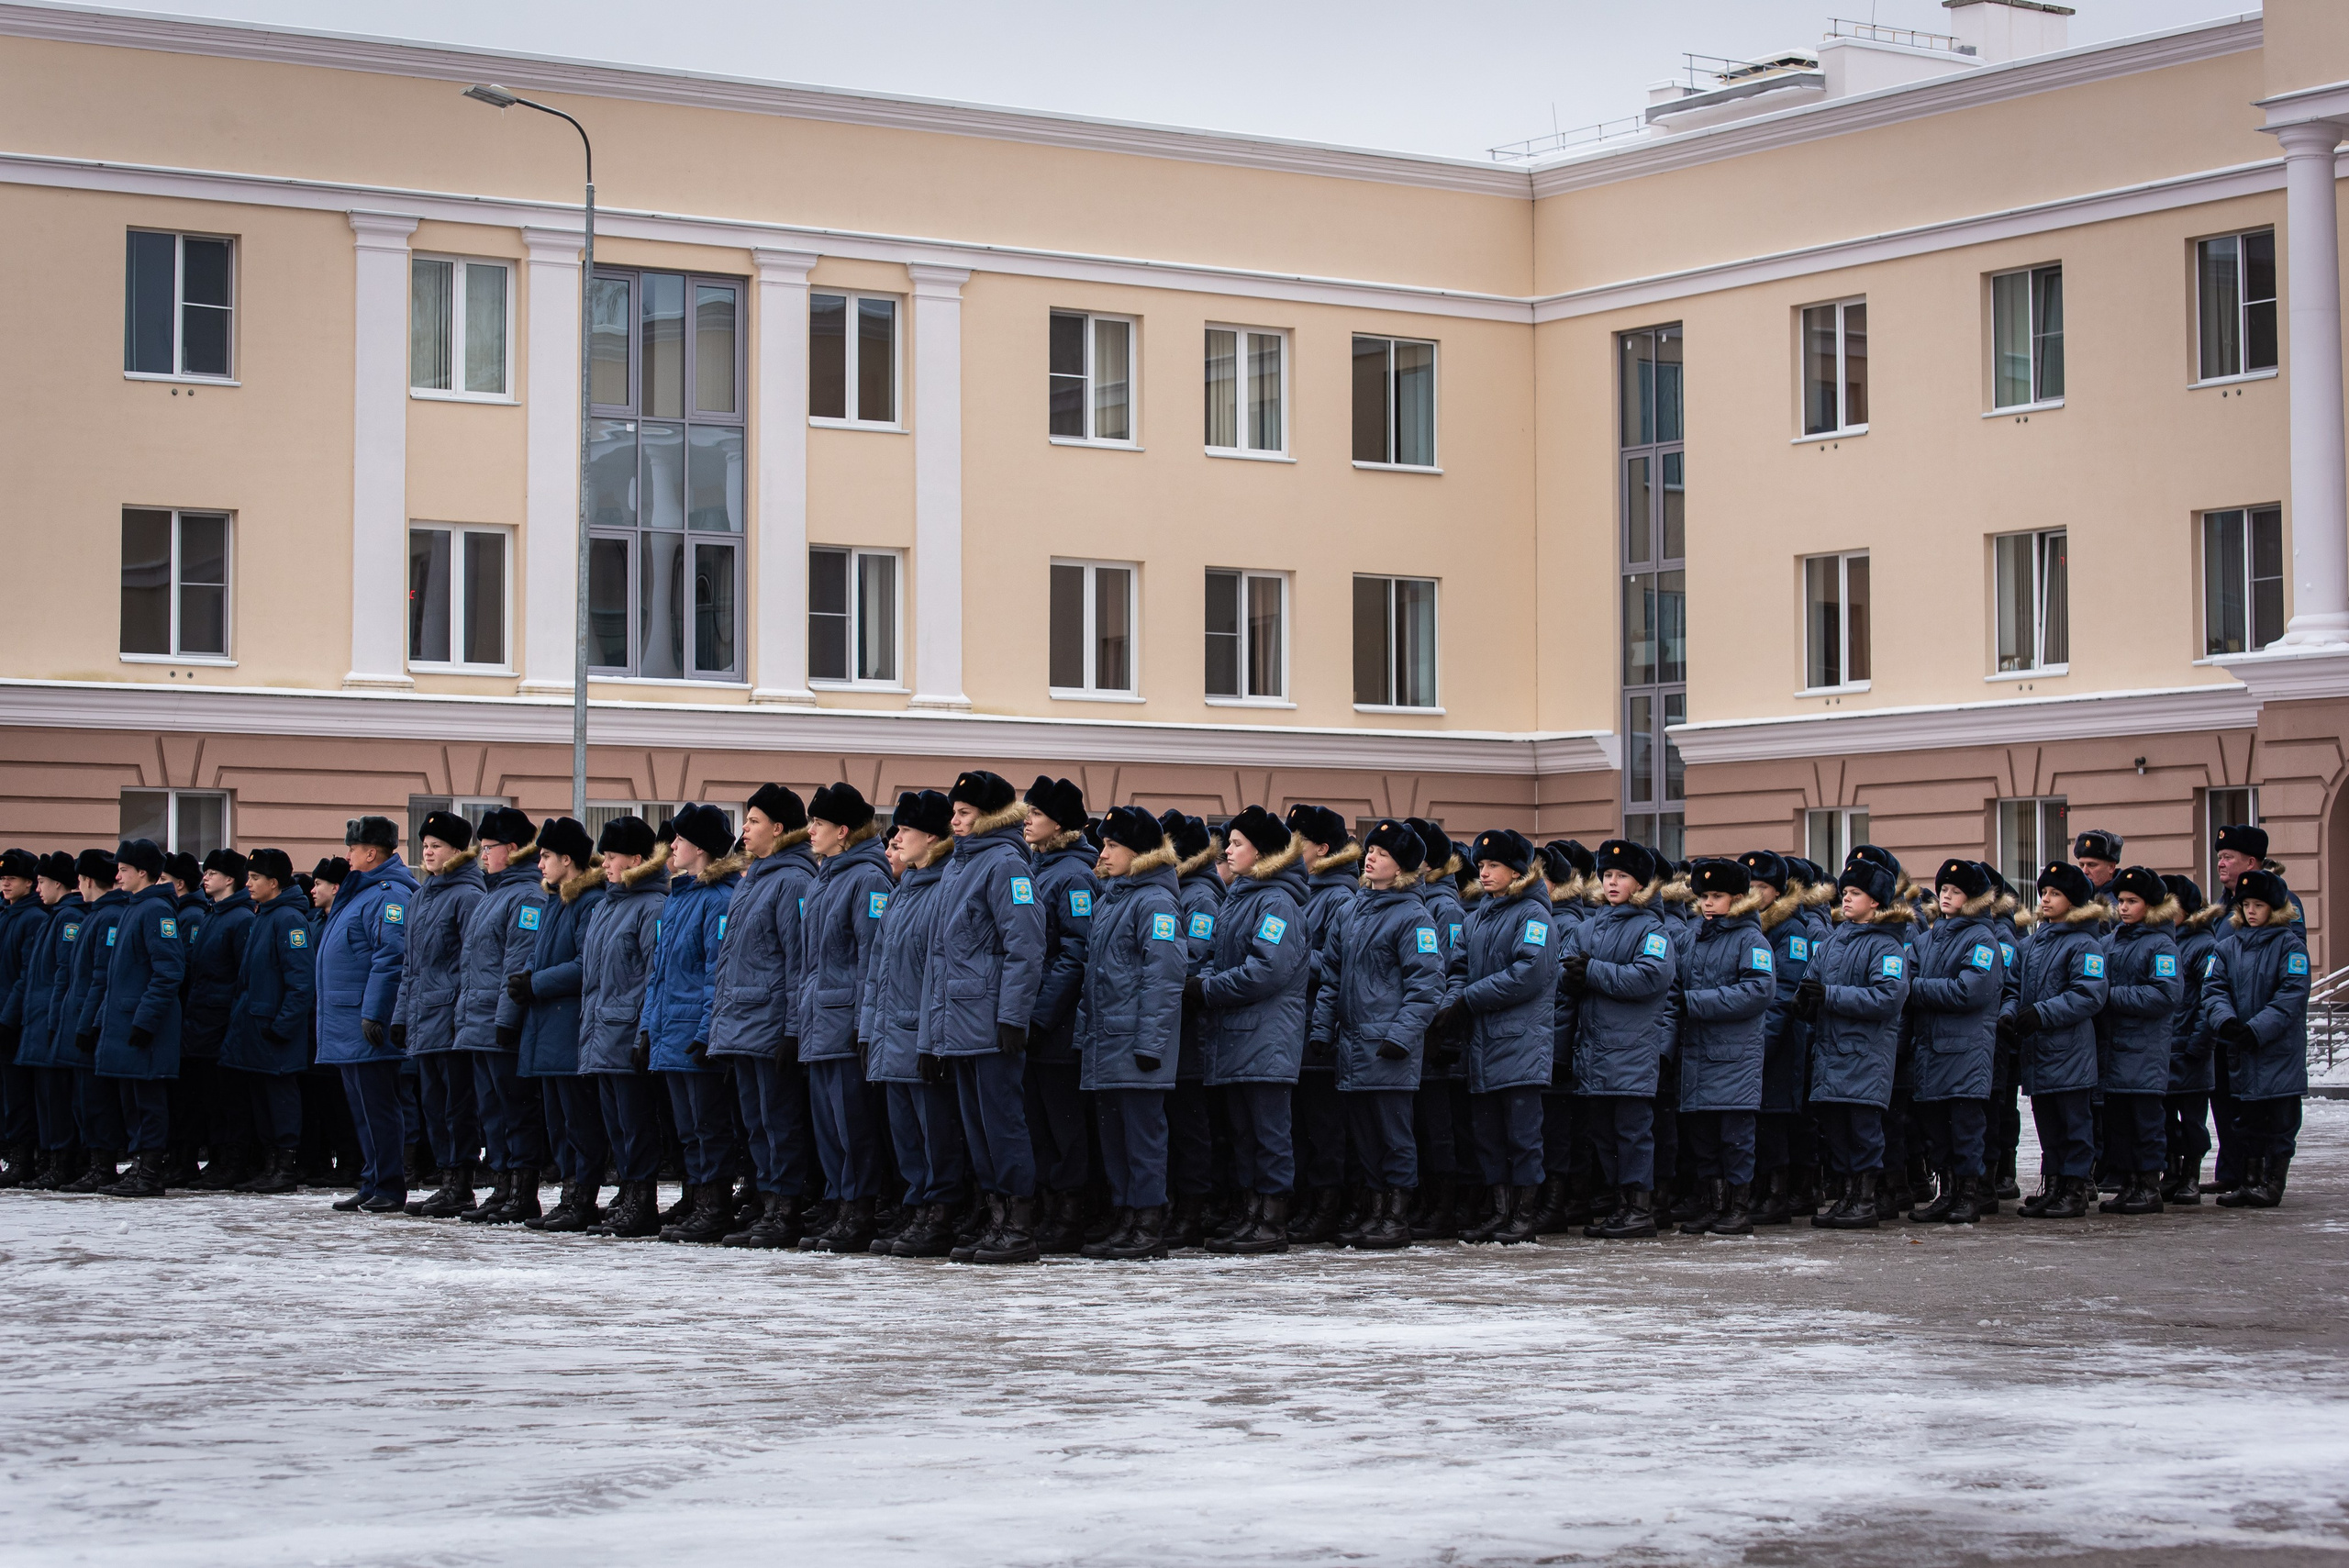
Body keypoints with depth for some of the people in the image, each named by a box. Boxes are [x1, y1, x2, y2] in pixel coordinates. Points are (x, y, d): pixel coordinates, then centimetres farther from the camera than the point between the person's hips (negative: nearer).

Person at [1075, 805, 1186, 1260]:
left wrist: (1149, 1042, -20)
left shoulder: (1155, 901, -10)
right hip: (1104, 1043, 9)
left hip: (1135, 1045, -9)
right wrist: (1083, 1032, 17)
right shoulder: (1107, 899, 18)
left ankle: (1150, 1227, -2)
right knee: (1113, 1133, 10)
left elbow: (1164, 976, -16)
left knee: (1142, 1132, -5)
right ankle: (1126, 1222, 15)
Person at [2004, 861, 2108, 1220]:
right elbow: (2017, 986, 18)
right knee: (2047, 1122, 12)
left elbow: (2089, 996, -17)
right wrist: (2009, 1013, -3)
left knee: (2074, 1119, -1)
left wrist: (2043, 1013, -21)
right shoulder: (2032, 942, 15)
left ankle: (2076, 1188, 4)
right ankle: (2052, 1186, 19)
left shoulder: (2084, 944, -9)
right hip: (2037, 1051, 7)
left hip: (2070, 1050, -7)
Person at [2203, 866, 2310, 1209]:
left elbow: (2292, 994, -14)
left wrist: (2258, 1029, -22)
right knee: (2249, 1119, 10)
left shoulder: (2290, 945, -5)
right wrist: (2226, 1020, -18)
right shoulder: (2229, 947, 10)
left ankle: (2272, 1182, 4)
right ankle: (2249, 1181, 15)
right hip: (2241, 1051, 5)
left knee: (2280, 1118, -1)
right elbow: (2214, 988, 2)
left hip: (2281, 1048, -5)